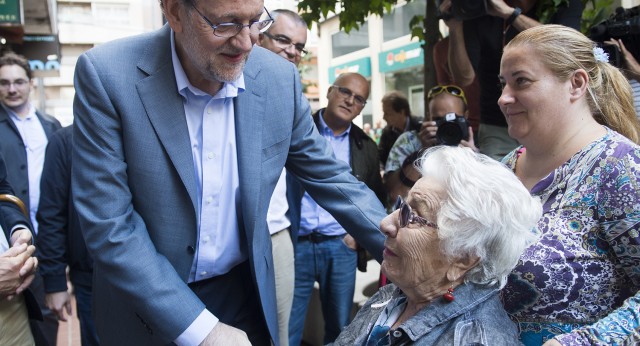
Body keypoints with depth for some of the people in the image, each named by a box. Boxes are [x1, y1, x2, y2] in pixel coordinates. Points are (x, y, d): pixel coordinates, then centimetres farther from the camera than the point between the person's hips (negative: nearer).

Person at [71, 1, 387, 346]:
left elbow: (329, 176, -1)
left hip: (246, 296, 4)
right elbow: (108, 223, -20)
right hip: (148, 308, -3)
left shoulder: (279, 79, -10)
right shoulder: (107, 75, -19)